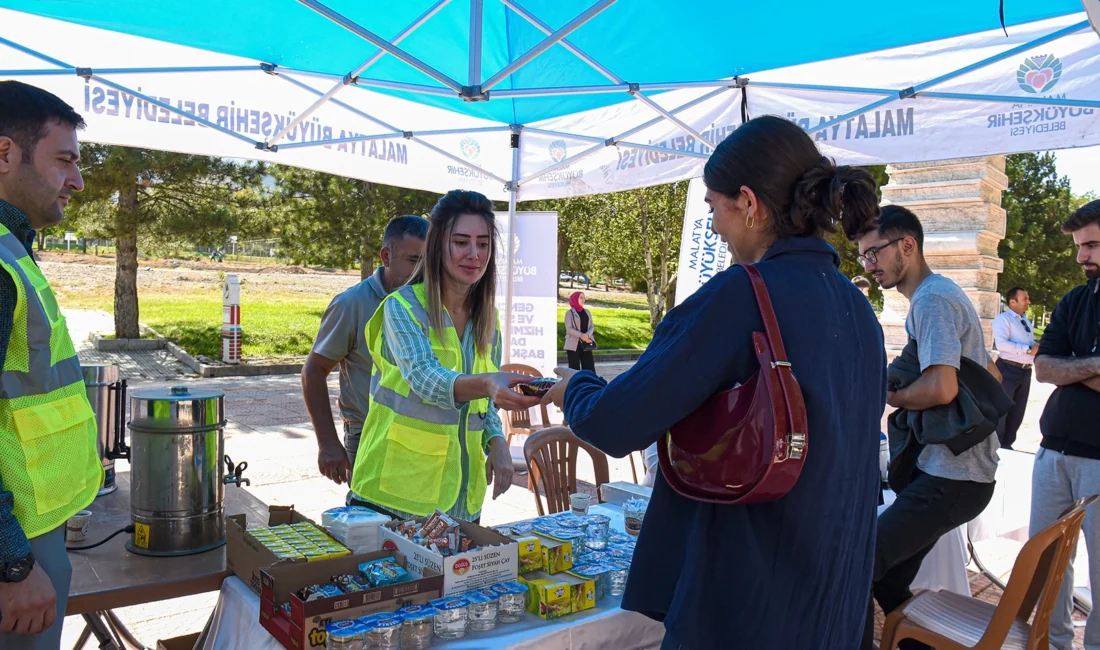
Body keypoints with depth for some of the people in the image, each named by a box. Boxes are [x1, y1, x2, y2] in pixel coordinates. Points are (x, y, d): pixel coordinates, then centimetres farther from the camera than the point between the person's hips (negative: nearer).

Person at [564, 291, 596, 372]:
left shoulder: (587, 312, 13)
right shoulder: (569, 313, -2)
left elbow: (592, 326, 8)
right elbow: (569, 329, -10)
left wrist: (587, 335, -13)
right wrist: (581, 335, -21)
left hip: (586, 343, 4)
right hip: (573, 344, -4)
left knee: (589, 366, 1)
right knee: (574, 368, -2)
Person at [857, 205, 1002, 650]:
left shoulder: (931, 299, -15)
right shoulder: (941, 293, 17)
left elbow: (940, 387, -28)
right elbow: (992, 378, 25)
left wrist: (887, 395, -9)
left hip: (949, 479, -11)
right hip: (956, 468, 11)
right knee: (888, 578, 15)